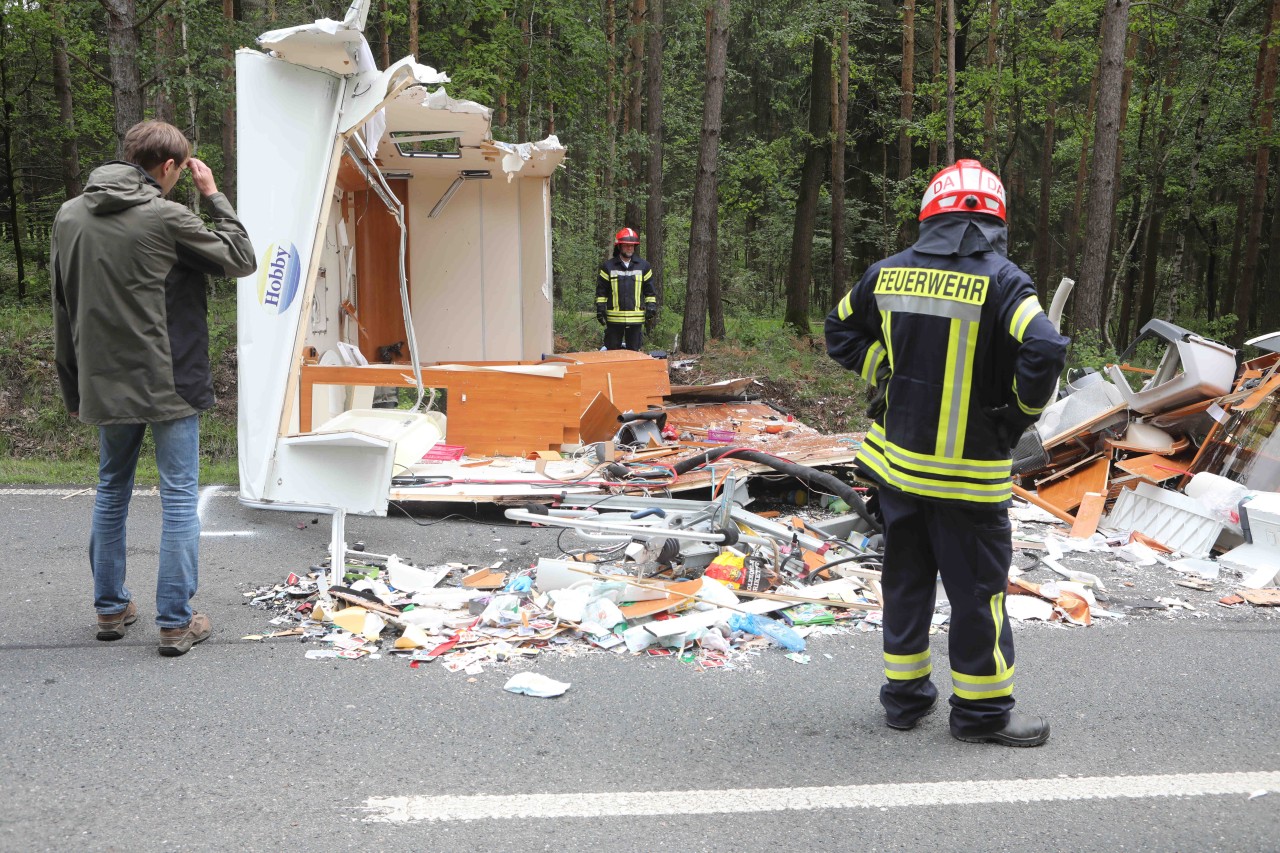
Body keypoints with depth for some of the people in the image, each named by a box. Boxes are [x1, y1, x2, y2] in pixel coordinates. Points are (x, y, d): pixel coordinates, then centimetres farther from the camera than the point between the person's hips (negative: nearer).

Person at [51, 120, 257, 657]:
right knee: (179, 497, 2)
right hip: (170, 387, -6)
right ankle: (176, 622, 3)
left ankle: (110, 609, 26)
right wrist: (213, 196, 3)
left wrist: (73, 388, 18)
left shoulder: (69, 217, 5)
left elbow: (63, 310, 11)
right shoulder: (166, 219, -14)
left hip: (104, 387, 6)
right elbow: (242, 260, -4)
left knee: (111, 491, 19)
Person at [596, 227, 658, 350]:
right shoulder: (608, 267, 4)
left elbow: (650, 290, 11)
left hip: (636, 318, 1)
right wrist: (600, 308, -1)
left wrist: (652, 309, 4)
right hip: (614, 318, -1)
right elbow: (601, 290, 7)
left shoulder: (644, 266, 8)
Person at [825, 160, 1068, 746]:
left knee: (905, 578, 17)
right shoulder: (1001, 280, -14)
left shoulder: (888, 274, 2)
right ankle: (982, 710, 15)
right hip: (969, 470, -5)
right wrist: (1020, 413, -8)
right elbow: (1044, 352, -25)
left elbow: (842, 333, 14)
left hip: (895, 460, 5)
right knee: (977, 588, 6)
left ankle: (904, 695, 27)